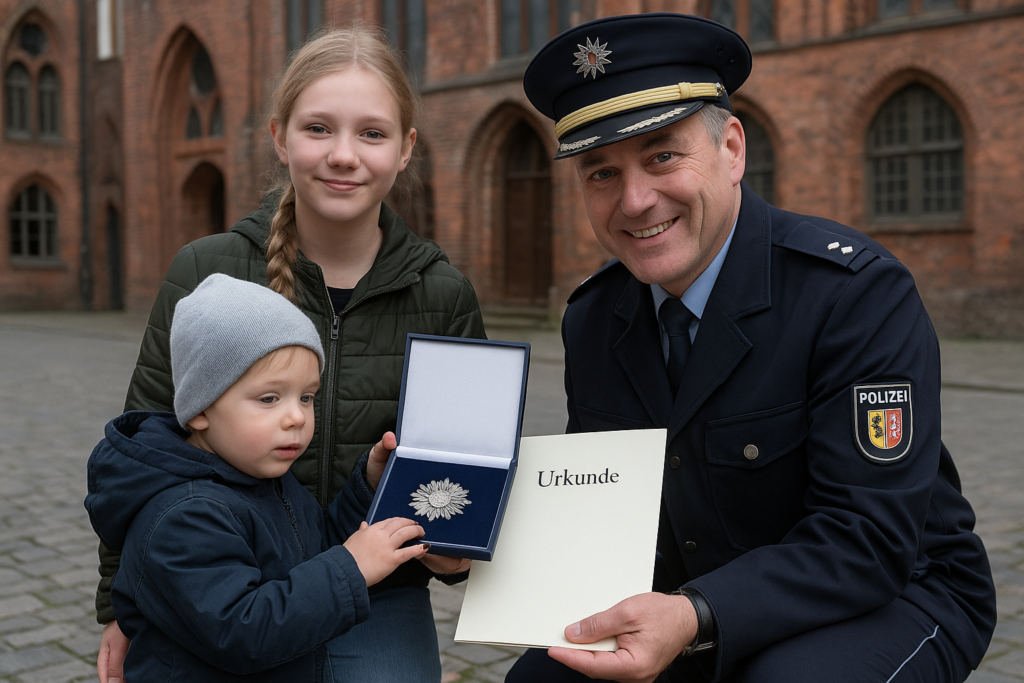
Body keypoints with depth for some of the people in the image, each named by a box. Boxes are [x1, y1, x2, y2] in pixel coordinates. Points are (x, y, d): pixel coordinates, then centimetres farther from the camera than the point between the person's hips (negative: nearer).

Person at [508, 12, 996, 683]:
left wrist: (696, 618, -41)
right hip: (692, 606, 5)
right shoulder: (591, 319, -3)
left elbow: (868, 535, -28)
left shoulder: (860, 291, -24)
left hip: (891, 597, -5)